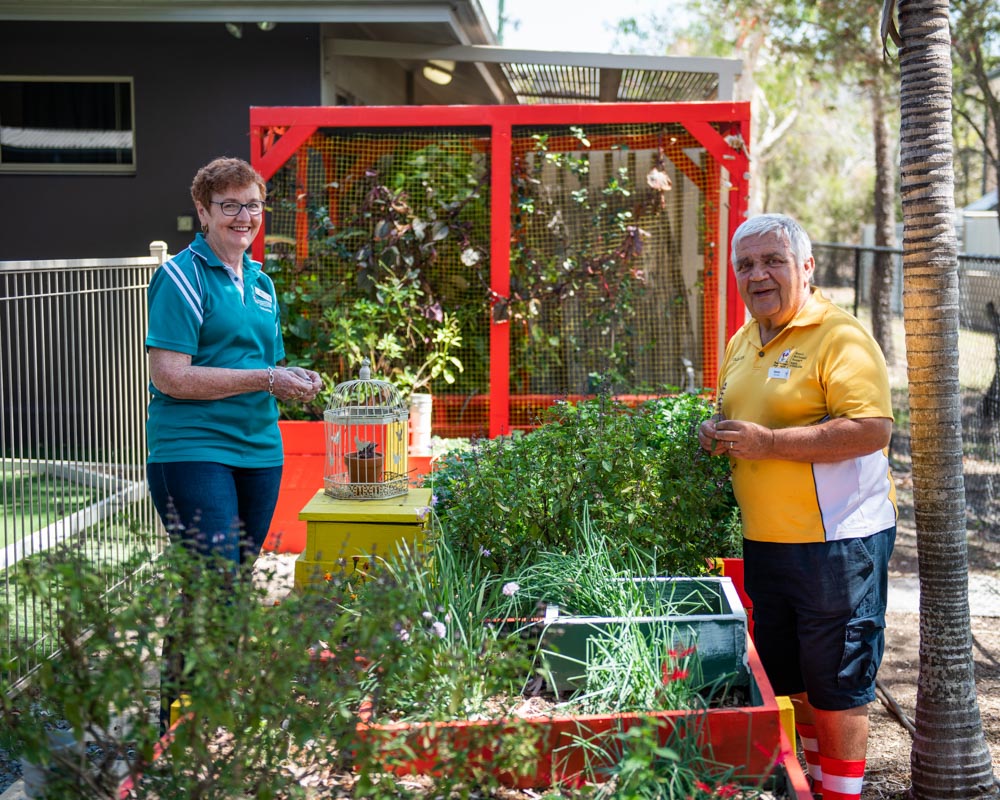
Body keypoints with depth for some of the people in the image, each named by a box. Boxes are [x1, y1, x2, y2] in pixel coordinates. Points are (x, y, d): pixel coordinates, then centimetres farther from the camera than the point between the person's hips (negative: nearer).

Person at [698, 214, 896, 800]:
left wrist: (770, 442, -24)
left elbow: (873, 429, -23)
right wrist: (718, 434, 1)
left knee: (837, 690, 2)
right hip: (763, 544, 8)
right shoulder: (741, 343, 12)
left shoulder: (840, 336, -14)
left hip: (837, 542, -8)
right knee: (787, 682, 18)